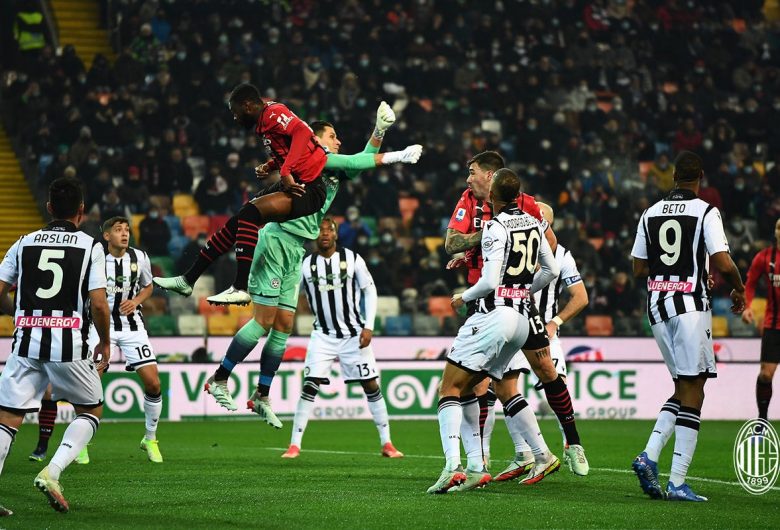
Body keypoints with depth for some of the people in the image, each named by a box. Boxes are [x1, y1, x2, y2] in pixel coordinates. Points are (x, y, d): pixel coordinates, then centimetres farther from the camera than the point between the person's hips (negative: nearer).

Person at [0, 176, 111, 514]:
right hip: (69, 344, -2)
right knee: (92, 410, 17)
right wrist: (105, 343, 9)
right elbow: (99, 303, -7)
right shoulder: (91, 247, 1)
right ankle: (51, 472, -4)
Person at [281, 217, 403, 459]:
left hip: (354, 334, 0)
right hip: (323, 336, 0)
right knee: (310, 386, -10)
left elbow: (370, 290, 2)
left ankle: (386, 443, 12)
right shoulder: (306, 264, -1)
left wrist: (368, 326, -5)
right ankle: (294, 444, -5)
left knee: (371, 385, 2)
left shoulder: (352, 259, -4)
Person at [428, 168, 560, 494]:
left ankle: (453, 467, -24)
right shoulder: (532, 224, 12)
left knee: (450, 388, -5)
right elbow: (551, 270, 22)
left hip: (493, 313, -8)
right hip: (523, 317, 8)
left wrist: (463, 298, 0)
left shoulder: (496, 228, -11)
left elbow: (490, 282, -17)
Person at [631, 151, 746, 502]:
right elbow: (723, 263, -13)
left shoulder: (650, 214, 9)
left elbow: (639, 269, 13)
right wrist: (739, 290, 5)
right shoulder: (706, 212, -7)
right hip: (690, 306, -6)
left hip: (657, 306, 6)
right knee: (692, 393, -3)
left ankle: (649, 456, -2)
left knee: (683, 388, 16)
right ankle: (677, 482, -9)